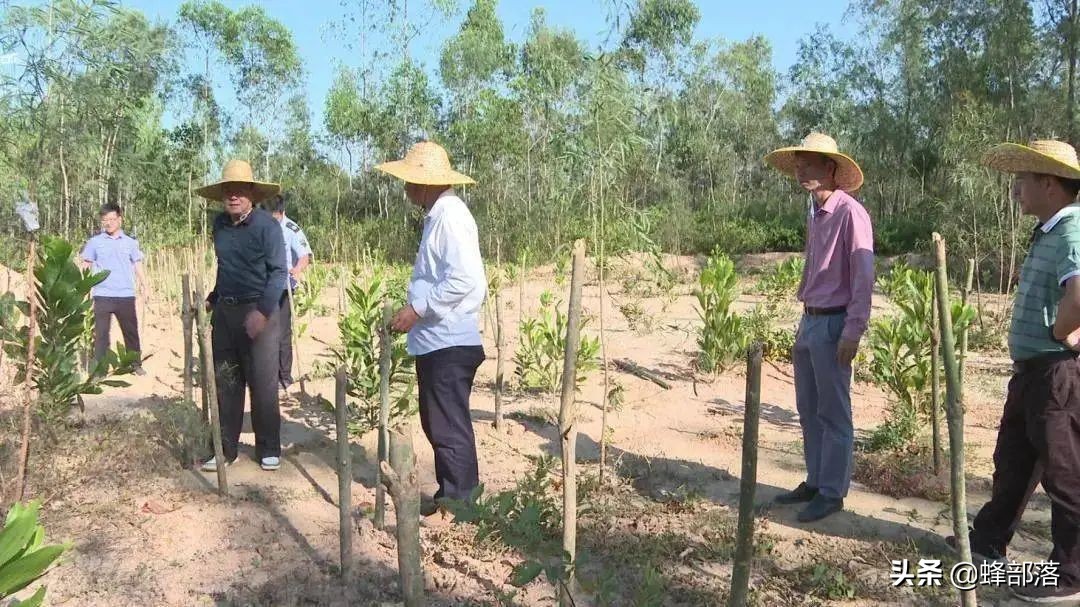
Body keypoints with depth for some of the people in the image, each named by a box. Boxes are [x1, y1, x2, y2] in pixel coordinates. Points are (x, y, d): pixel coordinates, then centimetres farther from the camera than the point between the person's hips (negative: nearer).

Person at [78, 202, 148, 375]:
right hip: (102, 295, -1)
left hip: (126, 295, 1)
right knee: (101, 332, 1)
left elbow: (137, 265, 8)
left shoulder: (130, 242, 8)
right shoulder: (94, 242, 5)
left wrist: (143, 284, -5)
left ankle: (137, 365, 19)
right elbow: (85, 265, 6)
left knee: (131, 331, 9)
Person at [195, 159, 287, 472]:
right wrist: (213, 299, 18)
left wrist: (262, 312, -22)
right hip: (225, 311, 6)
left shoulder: (266, 225, -11)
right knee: (225, 383, 9)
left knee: (263, 386, 0)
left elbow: (278, 271, -14)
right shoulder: (219, 224, 8)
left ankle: (269, 450, 13)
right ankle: (226, 449, 19)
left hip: (259, 311, -6)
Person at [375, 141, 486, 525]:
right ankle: (453, 491, 30)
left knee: (449, 426, 0)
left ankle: (456, 504, 12)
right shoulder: (438, 214, 15)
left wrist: (417, 309, -18)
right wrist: (414, 311, 13)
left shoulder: (450, 216, -15)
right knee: (438, 422, 18)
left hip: (449, 342, -10)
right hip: (436, 340, 10)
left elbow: (463, 280, -24)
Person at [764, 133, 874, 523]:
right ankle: (815, 481, 27)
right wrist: (804, 324, 19)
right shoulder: (814, 214, 13)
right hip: (810, 321, 9)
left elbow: (863, 277, -16)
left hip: (834, 325, -9)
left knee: (833, 413, 1)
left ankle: (832, 492, 12)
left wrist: (853, 332, -19)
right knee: (808, 409, 14)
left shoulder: (850, 213, -13)